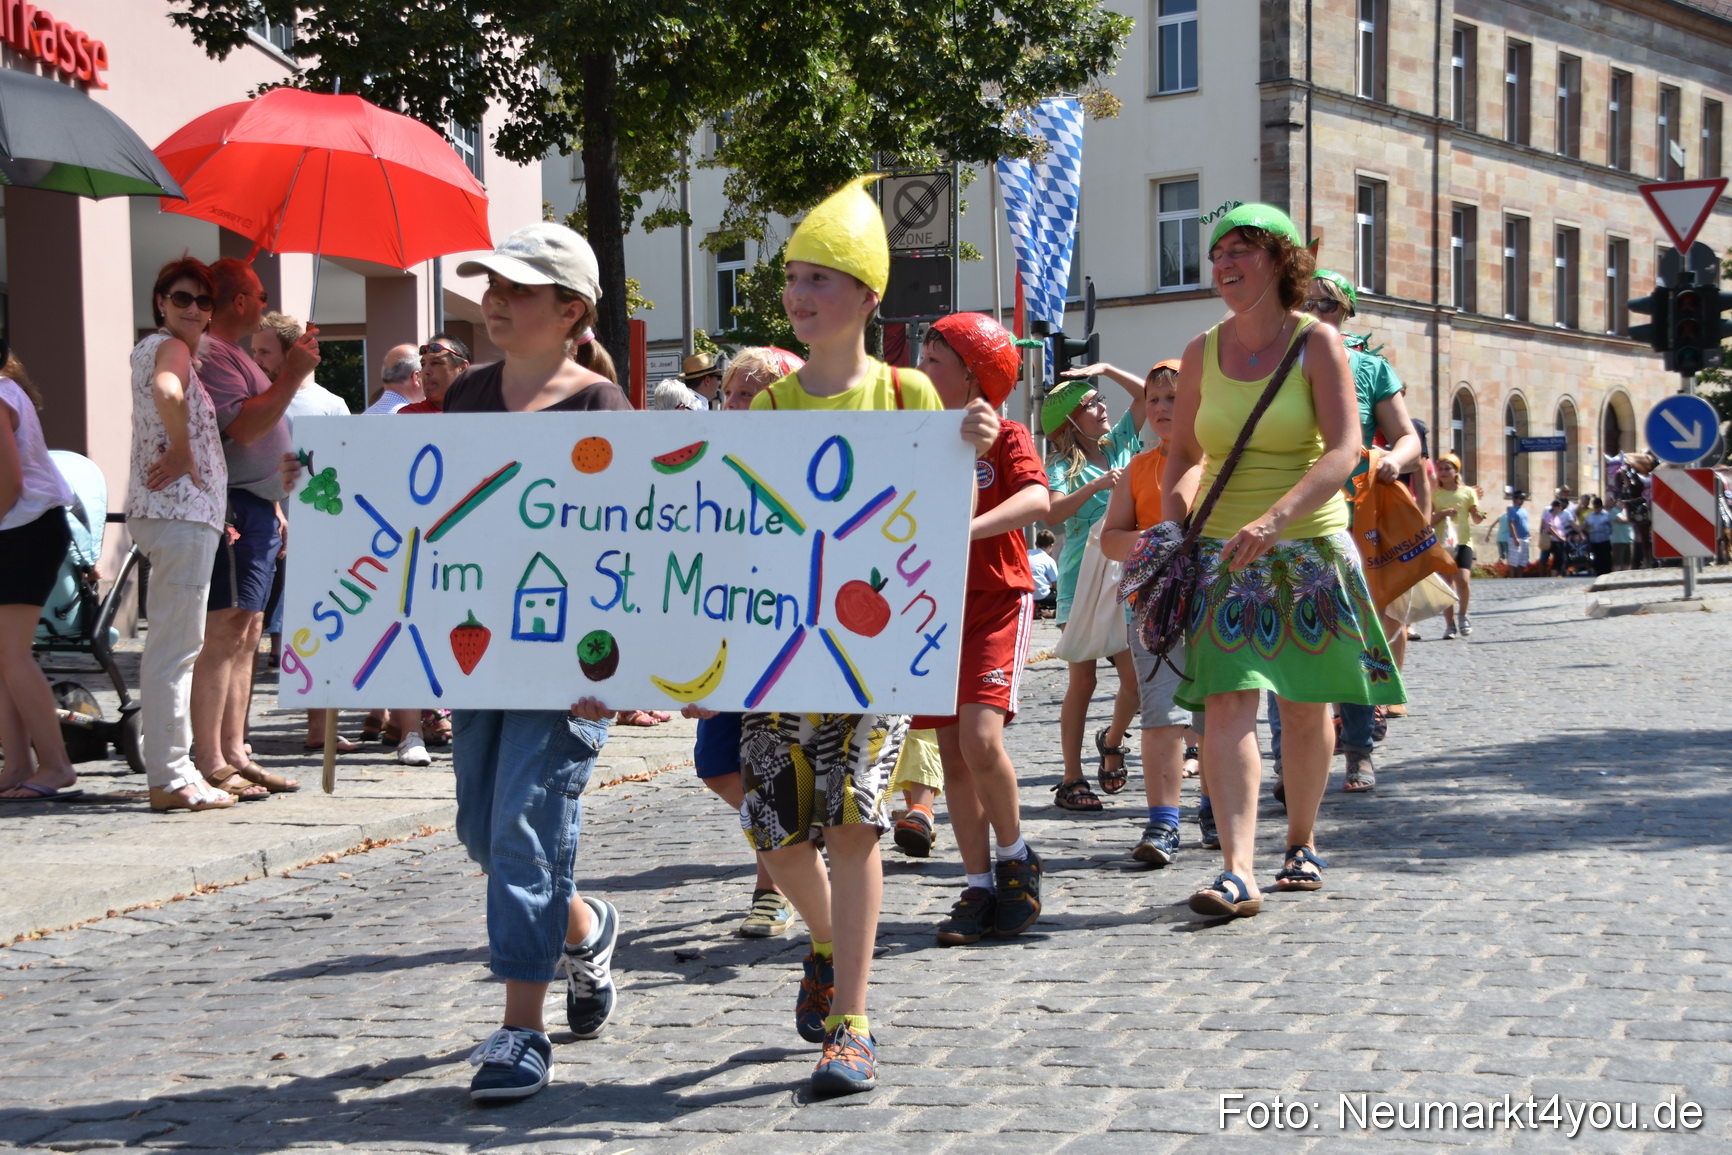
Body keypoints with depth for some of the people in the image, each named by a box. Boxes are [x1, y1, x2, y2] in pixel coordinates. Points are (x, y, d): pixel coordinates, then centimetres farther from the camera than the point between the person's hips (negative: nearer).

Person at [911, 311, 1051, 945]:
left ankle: (1015, 857, 3)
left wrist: (969, 530, -39)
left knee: (981, 738, -19)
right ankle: (979, 887, 11)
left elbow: (1036, 498, -26)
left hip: (997, 602, -5)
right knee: (953, 752, 3)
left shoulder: (1004, 438, -6)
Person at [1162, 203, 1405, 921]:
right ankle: (1237, 871, -20)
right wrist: (1171, 525, -1)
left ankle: (1301, 843, 29)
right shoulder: (1202, 353, 5)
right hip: (1223, 557, 2)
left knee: (1305, 707, 8)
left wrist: (1274, 518, -29)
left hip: (1309, 550, -1)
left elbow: (1344, 451, -16)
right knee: (1228, 704, -13)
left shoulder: (1317, 342, -5)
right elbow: (1183, 454, 17)